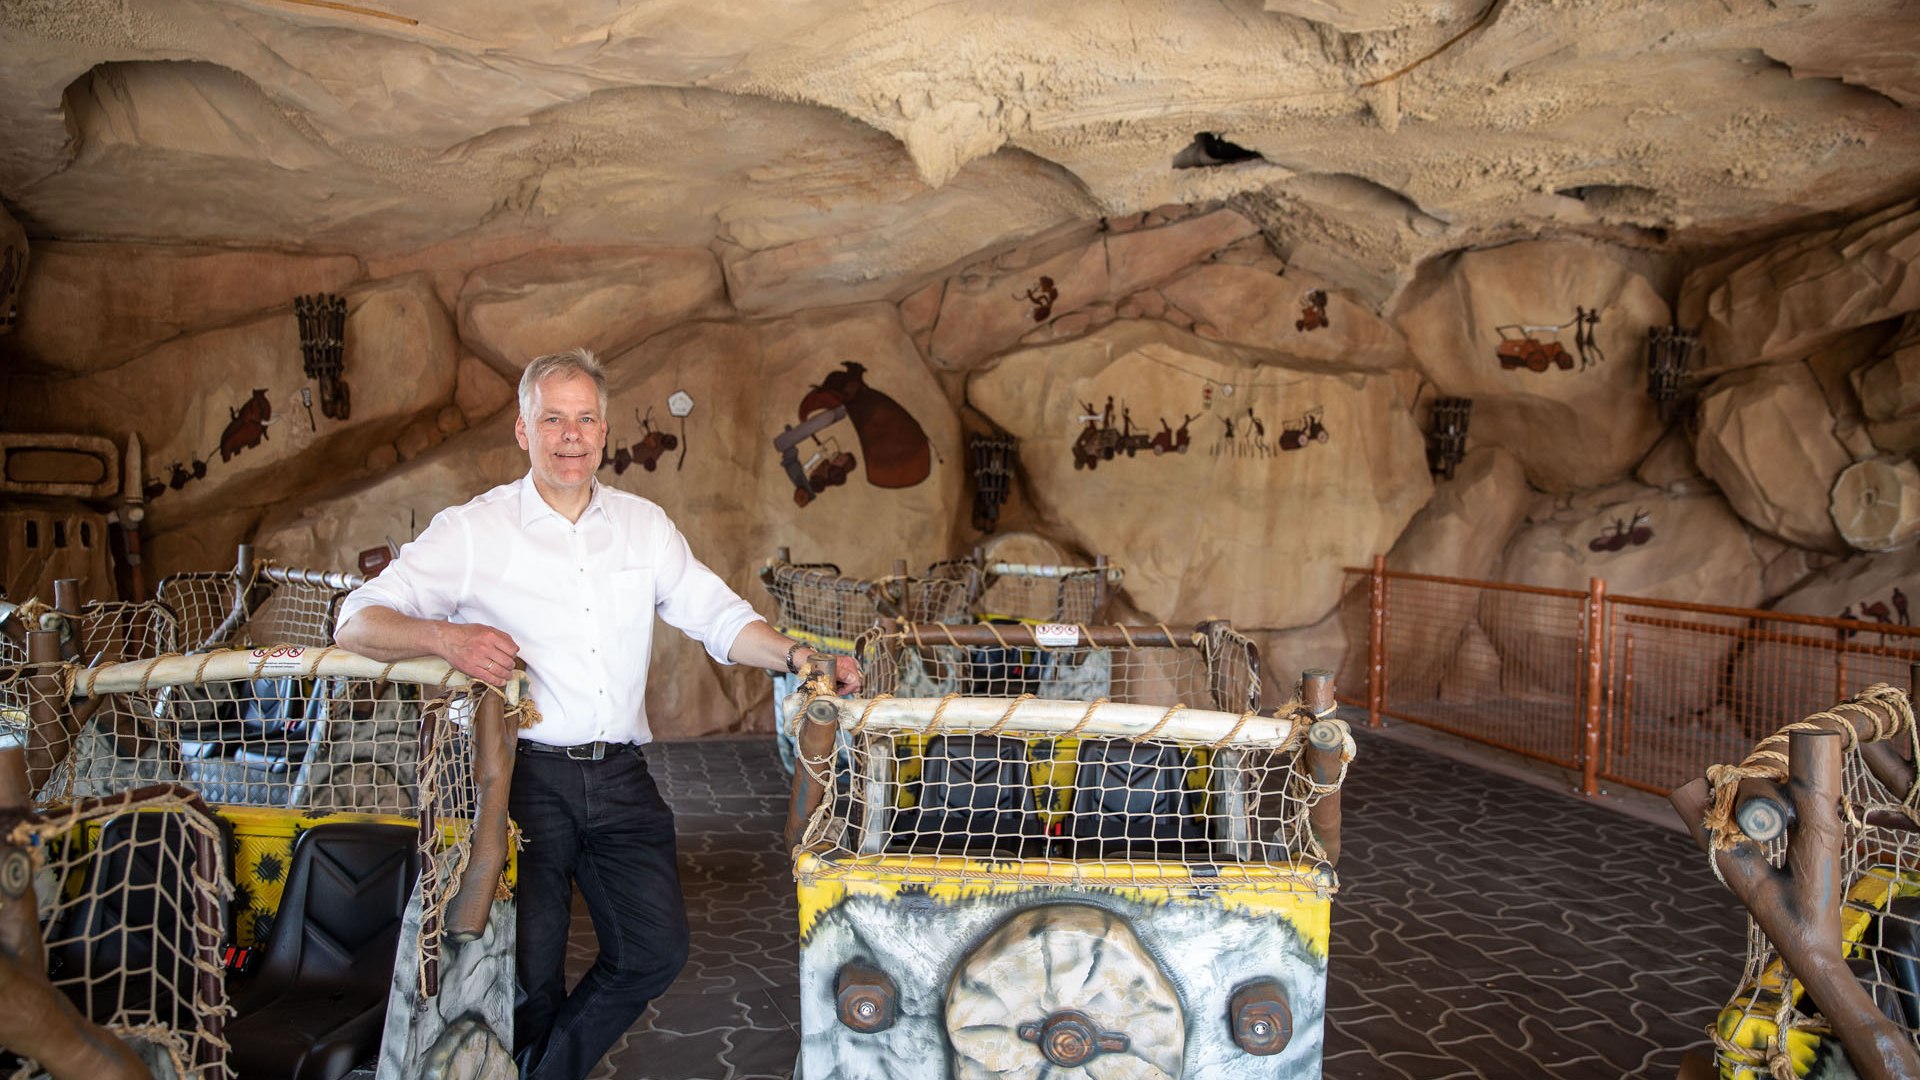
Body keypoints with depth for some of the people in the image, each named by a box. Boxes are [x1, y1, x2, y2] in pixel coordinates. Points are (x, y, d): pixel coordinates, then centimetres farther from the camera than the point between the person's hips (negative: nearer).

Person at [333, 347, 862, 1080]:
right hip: (525, 773, -4)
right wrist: (444, 637, -26)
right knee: (530, 971, 2)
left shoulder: (644, 525, 11)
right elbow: (358, 621, -6)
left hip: (620, 777, 4)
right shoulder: (473, 531, -2)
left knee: (657, 951, 4)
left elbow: (717, 615, 10)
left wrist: (796, 656, -7)